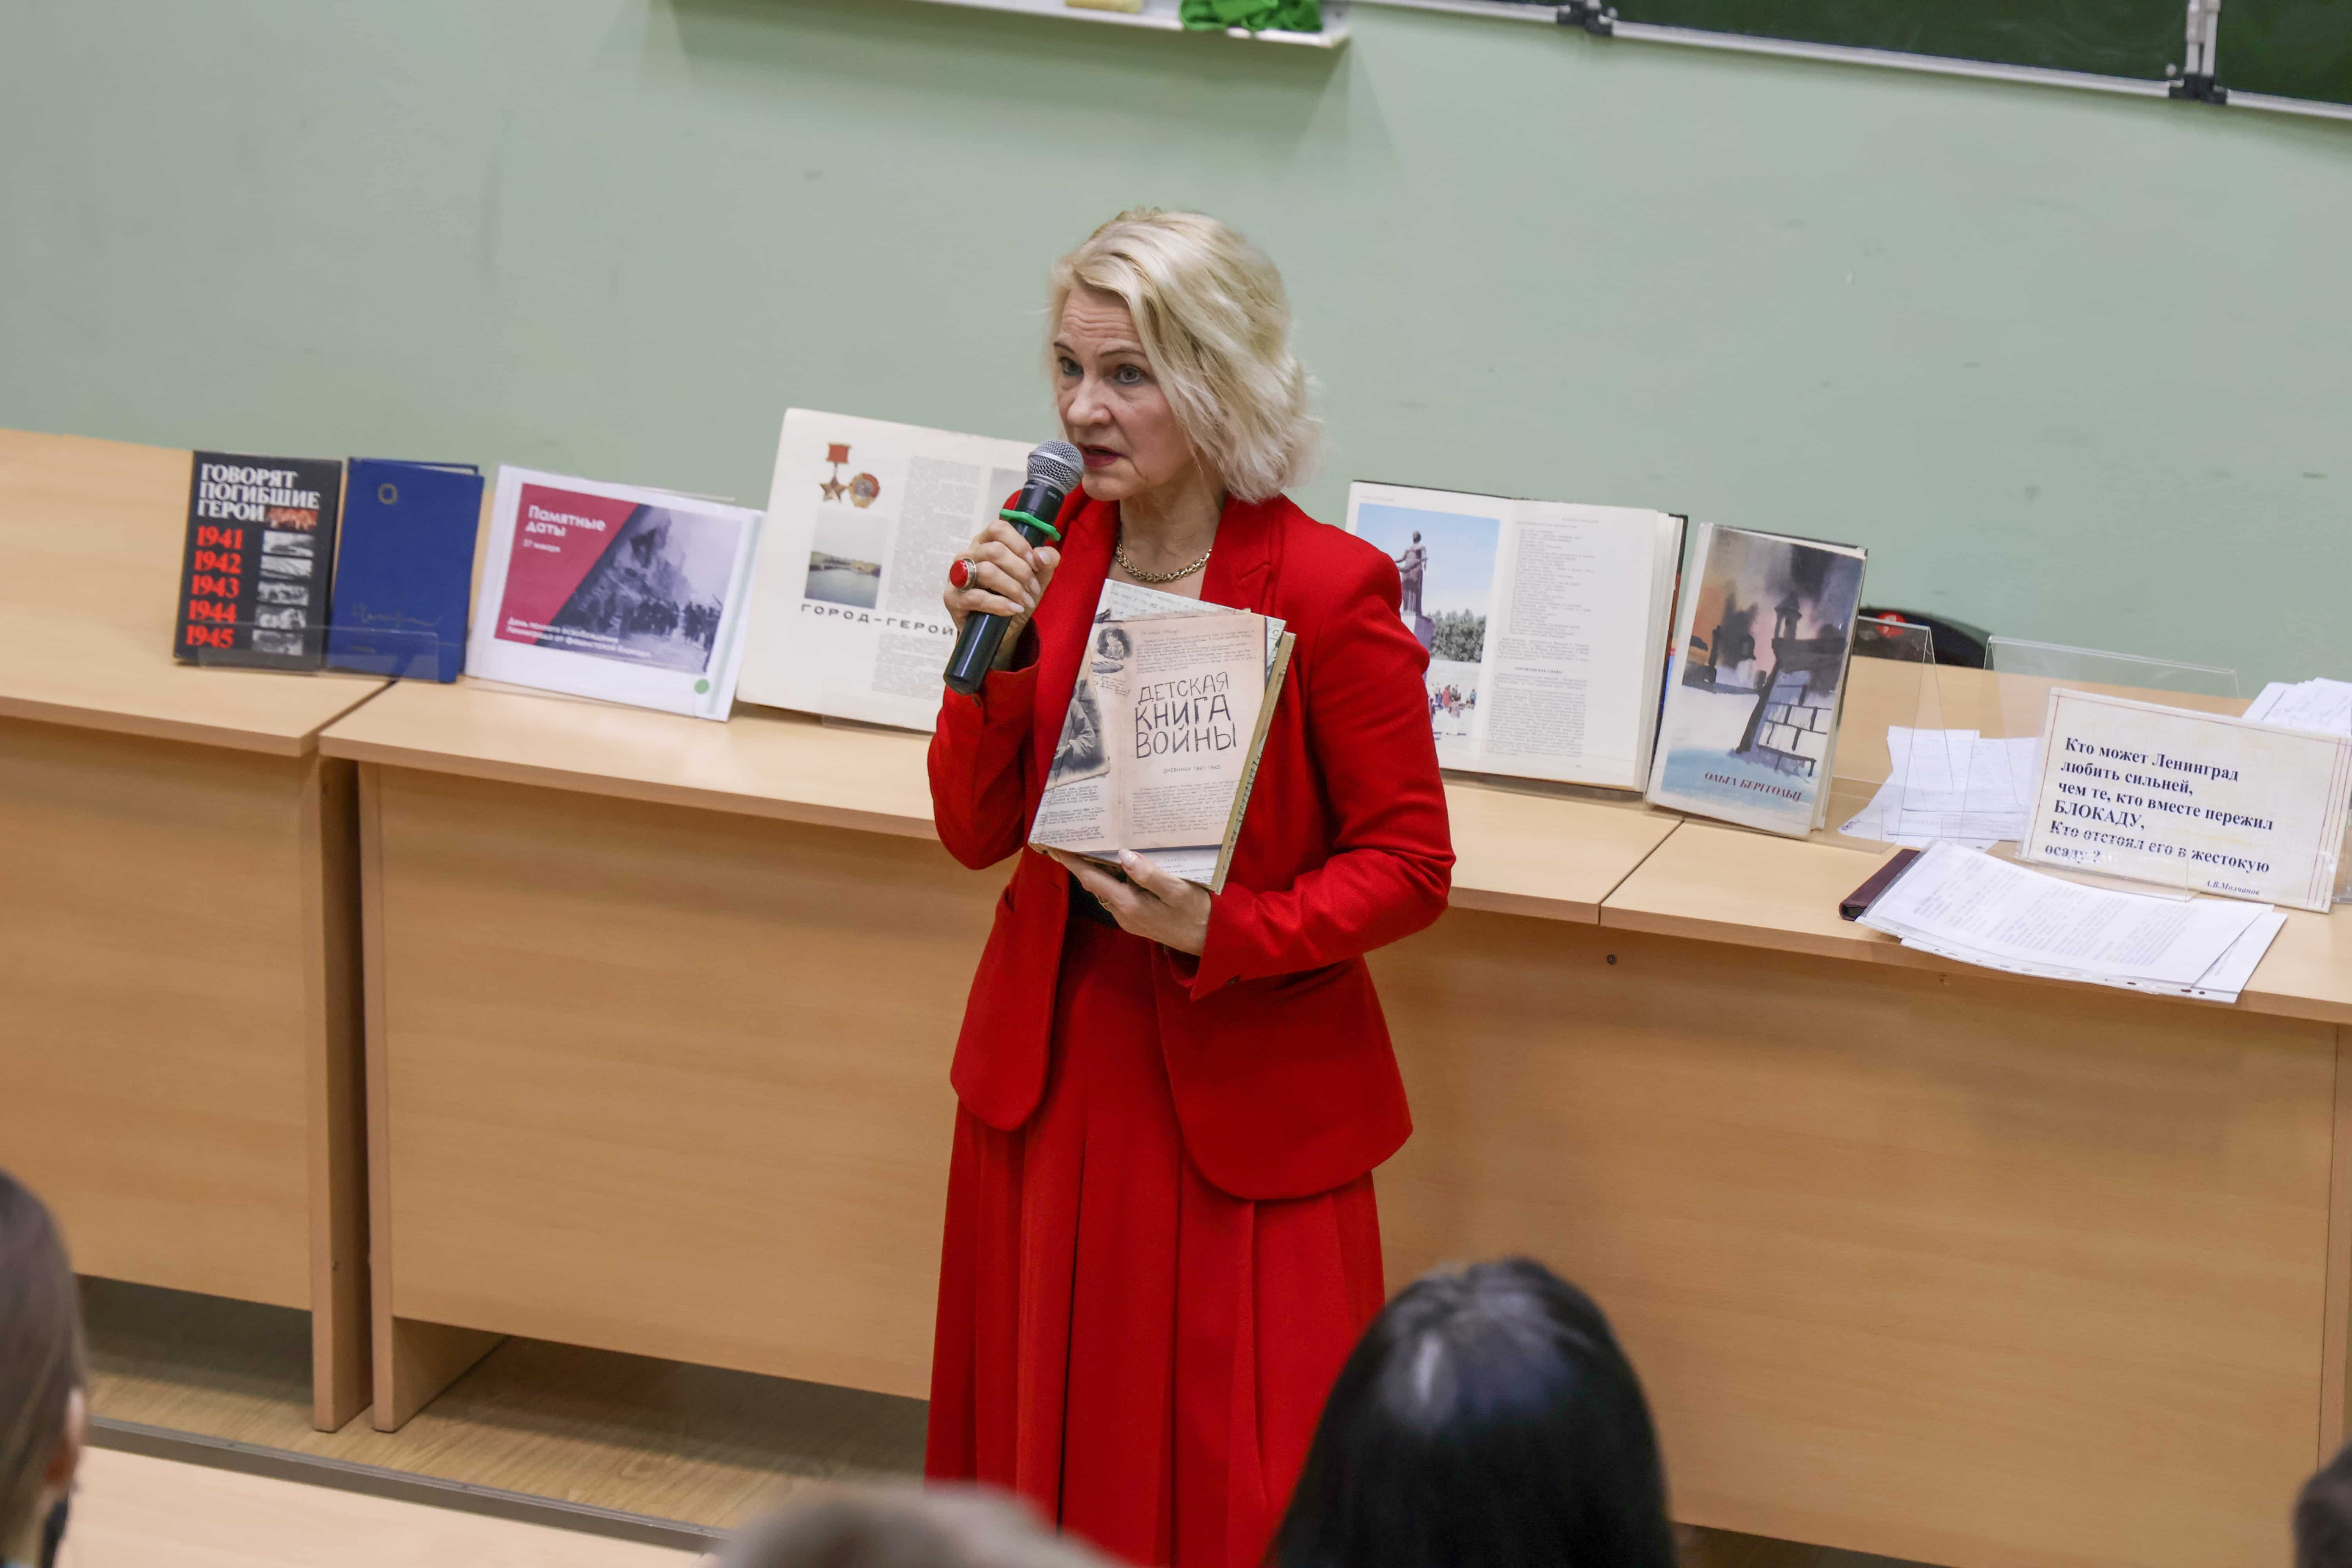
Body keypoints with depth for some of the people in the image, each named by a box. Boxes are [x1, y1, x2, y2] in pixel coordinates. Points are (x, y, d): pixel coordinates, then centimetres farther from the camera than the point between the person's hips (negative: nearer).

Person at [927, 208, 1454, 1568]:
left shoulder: (1329, 588, -15)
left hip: (1241, 1098, -5)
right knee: (1049, 1448, 14)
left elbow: (1410, 866, -10)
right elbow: (977, 832, 2)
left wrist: (1224, 936, -23)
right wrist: (993, 652, -13)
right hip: (1050, 1068, 5)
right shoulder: (1044, 555, 1)